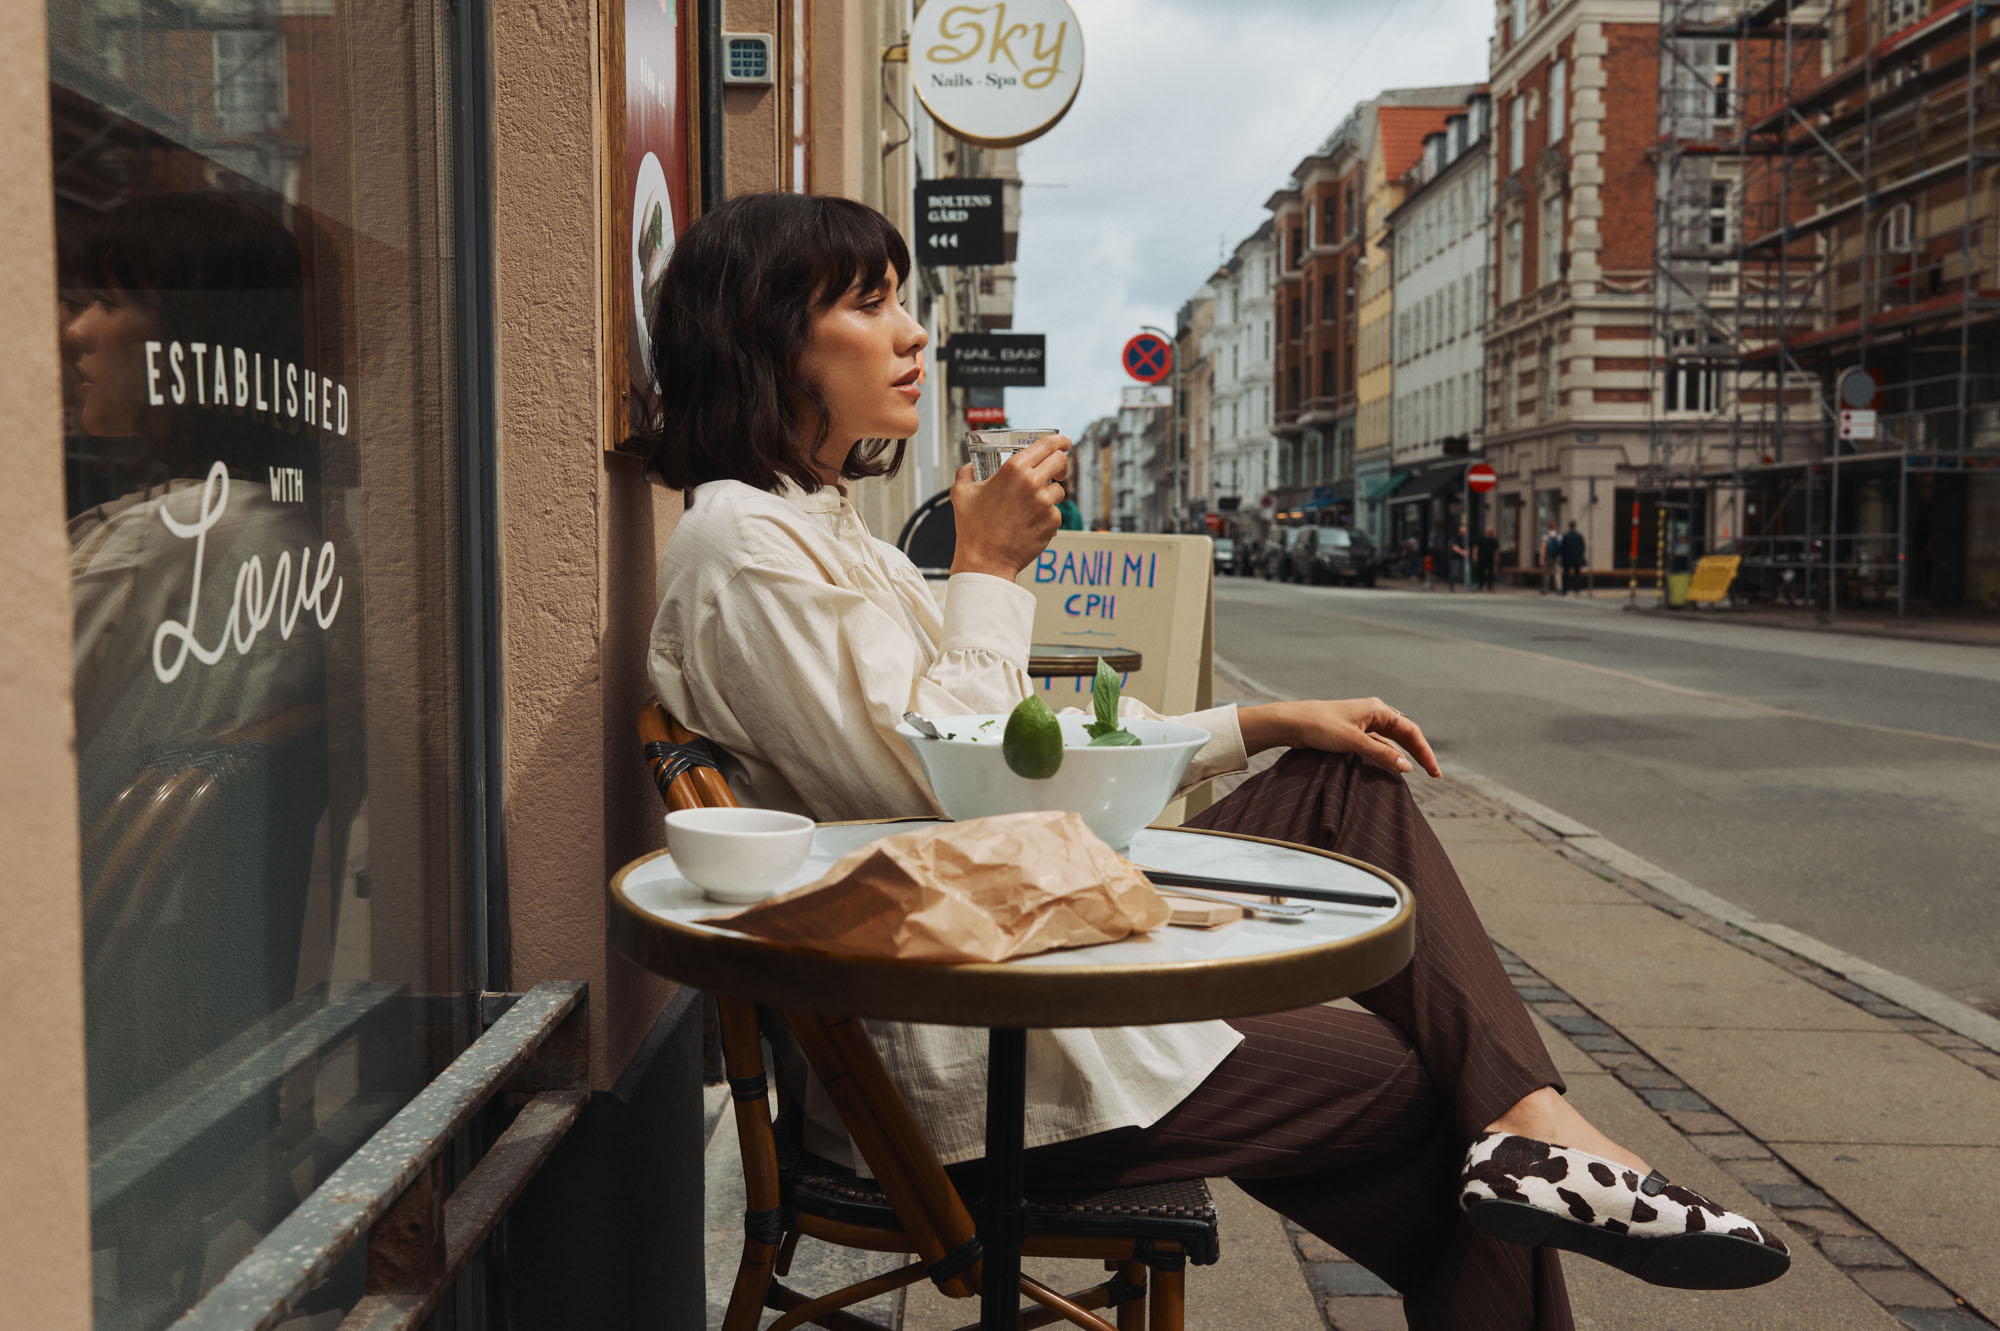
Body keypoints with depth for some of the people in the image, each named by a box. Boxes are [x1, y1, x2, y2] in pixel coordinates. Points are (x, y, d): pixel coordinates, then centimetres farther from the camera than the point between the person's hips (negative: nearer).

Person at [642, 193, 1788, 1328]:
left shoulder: (825, 526, 17)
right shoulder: (740, 542, -14)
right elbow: (931, 791, -22)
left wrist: (1268, 722, 11)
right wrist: (988, 571, -12)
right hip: (954, 1049, -10)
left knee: (1347, 782, 2)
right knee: (1429, 1084, -7)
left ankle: (1526, 1129, -7)